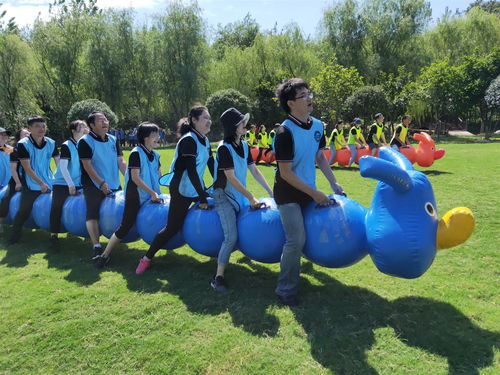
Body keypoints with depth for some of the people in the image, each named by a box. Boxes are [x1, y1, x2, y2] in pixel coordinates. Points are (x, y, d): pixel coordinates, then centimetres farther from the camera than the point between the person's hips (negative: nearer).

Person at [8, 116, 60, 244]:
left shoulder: (51, 143, 0)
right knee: (23, 212, 3)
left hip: (49, 184, 3)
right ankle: (13, 239, 19)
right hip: (31, 186, -3)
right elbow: (27, 168, -14)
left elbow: (59, 163, 2)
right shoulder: (23, 144, -10)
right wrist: (41, 183, -22)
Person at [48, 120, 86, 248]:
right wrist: (70, 185, -19)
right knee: (57, 208, -9)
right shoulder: (66, 145, -11)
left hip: (78, 184, 5)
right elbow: (63, 167, -16)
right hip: (62, 183, -5)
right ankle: (53, 235, 1)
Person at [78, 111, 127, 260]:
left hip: (114, 185, 5)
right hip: (94, 186, -5)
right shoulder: (85, 141, -6)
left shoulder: (113, 140, 10)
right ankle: (96, 247, -11)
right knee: (93, 214, -11)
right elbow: (87, 166, -13)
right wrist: (102, 183, -19)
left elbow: (120, 162, 8)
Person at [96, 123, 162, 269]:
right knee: (125, 226, -5)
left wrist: (157, 192, 5)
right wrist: (152, 193, -20)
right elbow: (135, 178, -20)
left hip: (151, 196, 7)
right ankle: (105, 255, 9)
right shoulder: (136, 153, -14)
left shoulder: (155, 155, 7)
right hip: (135, 197, -7)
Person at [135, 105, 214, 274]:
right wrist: (202, 198, -24)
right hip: (182, 189, -9)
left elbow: (211, 165, 10)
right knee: (173, 227, -7)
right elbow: (191, 170, -25)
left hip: (197, 187, 9)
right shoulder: (188, 140, -19)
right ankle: (147, 258, 11)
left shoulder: (205, 140, 7)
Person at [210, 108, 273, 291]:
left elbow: (254, 171, 8)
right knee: (231, 236, -14)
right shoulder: (224, 148, -16)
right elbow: (231, 178, -19)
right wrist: (251, 197, -17)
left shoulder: (244, 146, 6)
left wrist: (271, 192, 3)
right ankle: (218, 277, -5)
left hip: (241, 195, 7)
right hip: (224, 196, -7)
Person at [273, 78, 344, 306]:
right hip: (288, 194, -7)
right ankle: (286, 290, 7)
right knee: (296, 240, -9)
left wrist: (334, 184, 7)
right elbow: (286, 173, -20)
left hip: (308, 191, 7)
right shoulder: (285, 132, -21)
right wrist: (315, 194, -17)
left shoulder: (317, 126, 1)